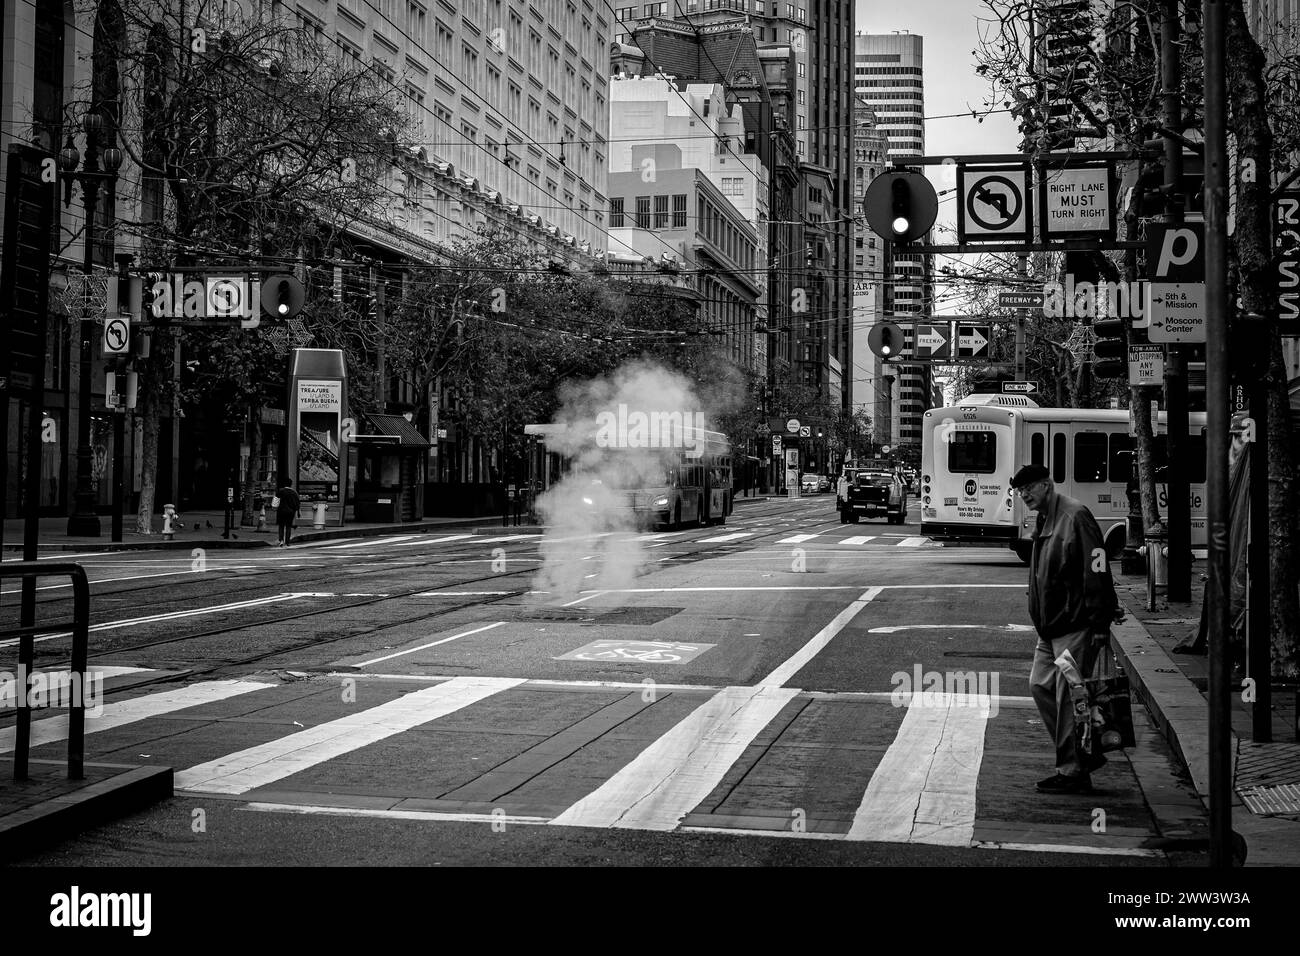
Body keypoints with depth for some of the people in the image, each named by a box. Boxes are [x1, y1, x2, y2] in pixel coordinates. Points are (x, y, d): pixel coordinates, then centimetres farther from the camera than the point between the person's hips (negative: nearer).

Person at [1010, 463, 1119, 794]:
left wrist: (1099, 626, -21)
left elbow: (1097, 573, -19)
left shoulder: (1075, 517, -15)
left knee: (1068, 698, -5)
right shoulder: (1044, 521, 15)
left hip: (1074, 627, -10)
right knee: (1041, 685, 11)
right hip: (1051, 627, 10)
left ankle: (1073, 773, 5)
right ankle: (1084, 754, 21)